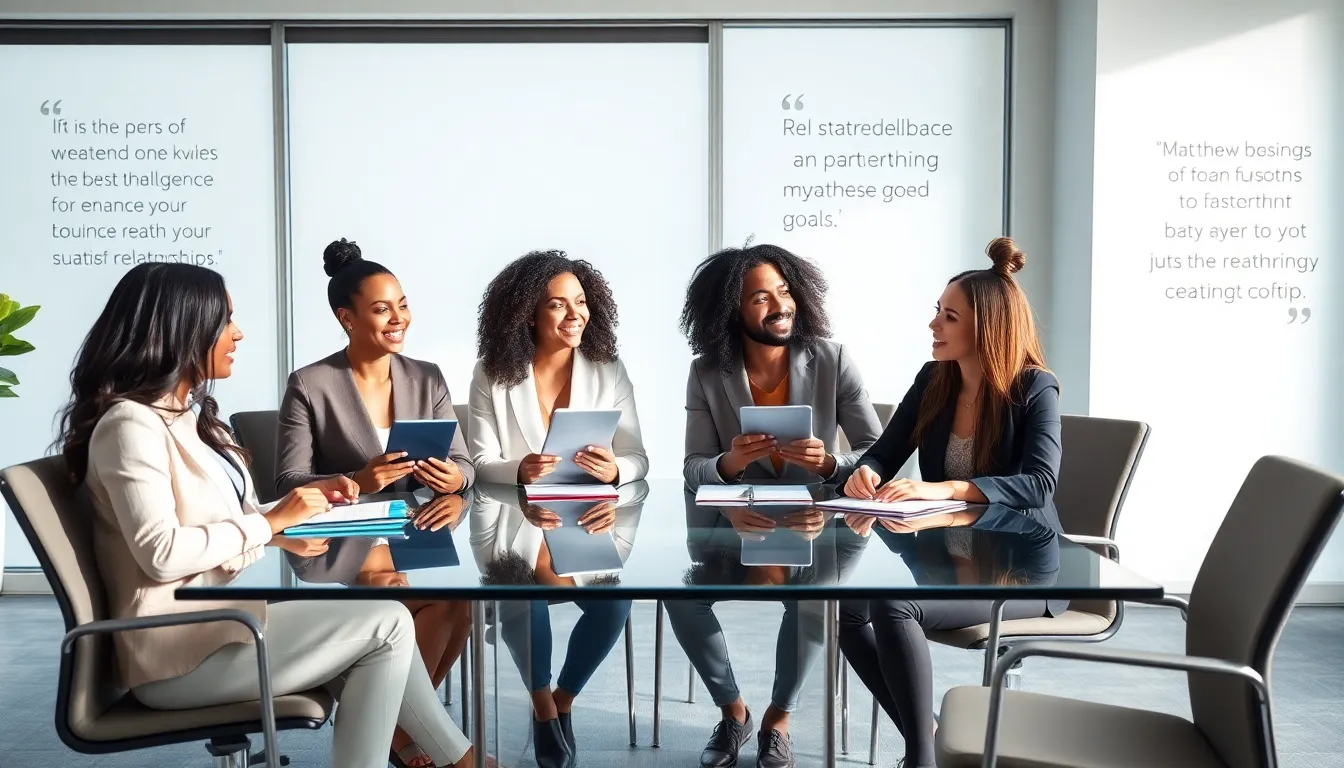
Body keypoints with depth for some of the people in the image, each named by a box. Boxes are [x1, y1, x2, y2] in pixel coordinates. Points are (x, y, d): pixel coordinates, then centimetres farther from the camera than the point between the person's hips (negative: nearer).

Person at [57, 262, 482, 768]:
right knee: (388, 624, -14)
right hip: (178, 651, -9)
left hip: (214, 616, 9)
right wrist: (272, 521, -17)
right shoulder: (130, 424, -16)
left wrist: (301, 502, 0)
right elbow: (162, 554, -25)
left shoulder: (188, 412, 14)